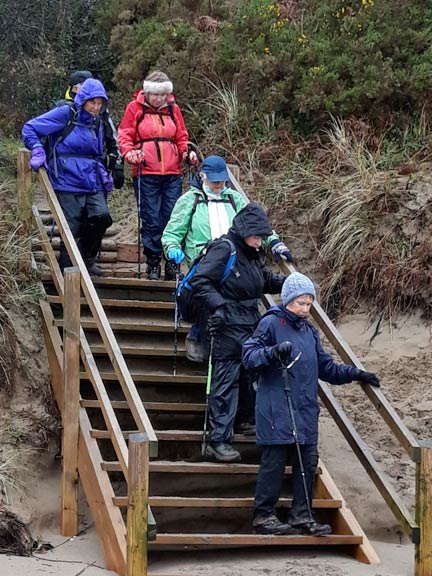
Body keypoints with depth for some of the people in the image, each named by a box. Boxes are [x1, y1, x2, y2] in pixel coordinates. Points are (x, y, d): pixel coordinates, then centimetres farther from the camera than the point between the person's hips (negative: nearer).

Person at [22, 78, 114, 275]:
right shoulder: (65, 115, -3)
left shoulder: (96, 123, 17)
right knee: (72, 231, -6)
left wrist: (104, 175, 9)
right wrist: (38, 152, -16)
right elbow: (29, 129, -3)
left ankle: (87, 260, 7)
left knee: (101, 216, -16)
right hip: (68, 183, -5)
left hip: (93, 183, 5)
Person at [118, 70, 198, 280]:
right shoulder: (134, 108, 4)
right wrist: (129, 152, -17)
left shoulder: (173, 109, 12)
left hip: (172, 174, 3)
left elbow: (182, 138, 18)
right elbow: (124, 136, 2)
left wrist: (187, 153, -1)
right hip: (145, 174, -3)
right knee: (151, 221, -2)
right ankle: (153, 265, 6)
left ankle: (172, 264, 8)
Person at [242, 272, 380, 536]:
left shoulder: (310, 332, 19)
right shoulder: (271, 323, -2)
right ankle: (264, 516, 1)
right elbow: (249, 355, -11)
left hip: (306, 410, 7)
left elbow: (326, 367, 23)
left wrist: (355, 374, 11)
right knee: (274, 460, -6)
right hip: (277, 408, -7)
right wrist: (273, 352, -28)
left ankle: (302, 516, 13)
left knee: (308, 462, 5)